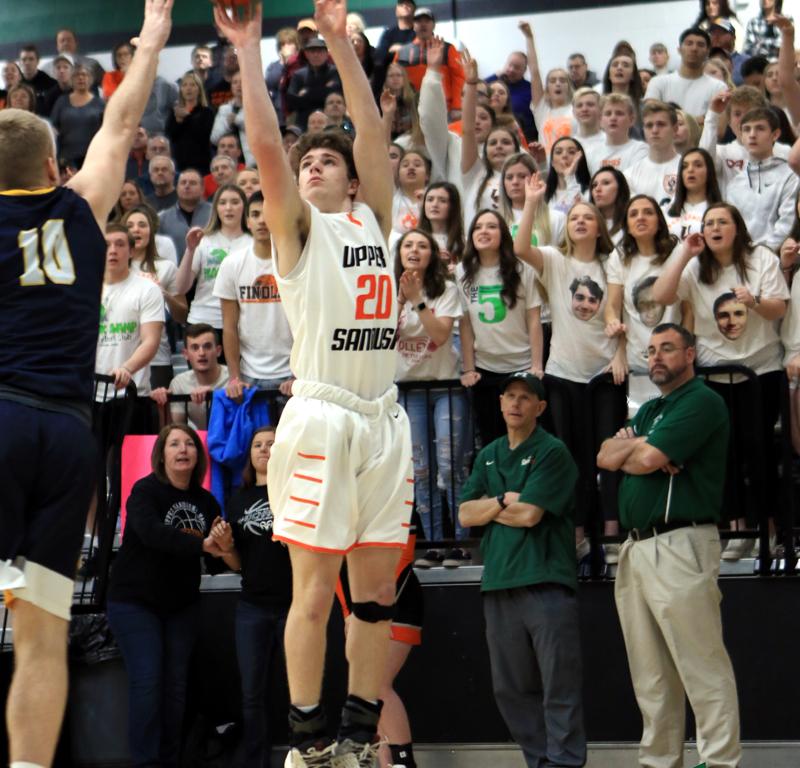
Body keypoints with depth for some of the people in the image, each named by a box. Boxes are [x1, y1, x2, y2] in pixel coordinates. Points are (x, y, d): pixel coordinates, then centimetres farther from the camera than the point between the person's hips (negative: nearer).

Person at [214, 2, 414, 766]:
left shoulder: (371, 217, 16)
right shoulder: (297, 226, 5)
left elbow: (372, 129, 11)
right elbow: (265, 143, -6)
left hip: (383, 418, 5)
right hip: (322, 417, -5)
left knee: (376, 591, 5)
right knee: (315, 589, -3)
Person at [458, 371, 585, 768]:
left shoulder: (553, 452, -2)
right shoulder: (489, 455, 18)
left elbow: (529, 514, -12)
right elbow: (466, 514, 9)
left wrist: (489, 506, 3)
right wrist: (505, 501, -4)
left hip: (546, 582, -7)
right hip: (498, 584, 7)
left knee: (559, 686, -7)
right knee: (510, 689, 9)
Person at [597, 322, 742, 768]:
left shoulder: (702, 402, -5)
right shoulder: (650, 410, 23)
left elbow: (648, 459, -16)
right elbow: (606, 458, 11)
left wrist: (630, 449, 5)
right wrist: (641, 446, -7)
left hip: (680, 546, -9)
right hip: (637, 548, 9)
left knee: (702, 670, -10)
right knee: (651, 677, 10)